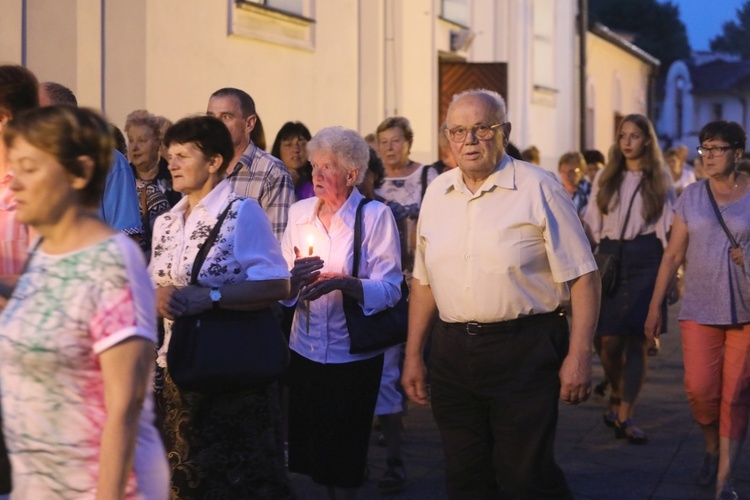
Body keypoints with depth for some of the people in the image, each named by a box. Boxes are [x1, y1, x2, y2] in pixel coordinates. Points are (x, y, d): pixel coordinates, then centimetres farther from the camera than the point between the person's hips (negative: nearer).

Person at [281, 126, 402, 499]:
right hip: (305, 350, 5)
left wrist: (342, 282, -30)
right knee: (312, 451, 11)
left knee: (343, 455, 2)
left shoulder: (375, 216, -8)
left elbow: (390, 289, -15)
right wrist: (295, 277, -16)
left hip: (353, 353, -4)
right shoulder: (299, 213, 6)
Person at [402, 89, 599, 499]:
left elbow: (582, 276, -7)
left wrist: (579, 356, -13)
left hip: (524, 353, -5)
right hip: (452, 353, 5)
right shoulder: (437, 194, 10)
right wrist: (412, 356, 13)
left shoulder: (538, 189, -6)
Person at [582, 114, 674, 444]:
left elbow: (667, 229, 5)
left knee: (637, 340, -7)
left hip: (645, 259, -1)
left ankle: (624, 416, -3)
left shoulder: (660, 180, 8)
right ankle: (616, 396, 23)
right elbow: (591, 224, 12)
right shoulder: (605, 178, 12)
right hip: (609, 257, 1)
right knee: (608, 340, -6)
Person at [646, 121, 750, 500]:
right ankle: (712, 448, 25)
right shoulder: (691, 196, 5)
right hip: (700, 308, 2)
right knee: (700, 388, -6)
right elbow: (672, 255, 7)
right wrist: (655, 306, 6)